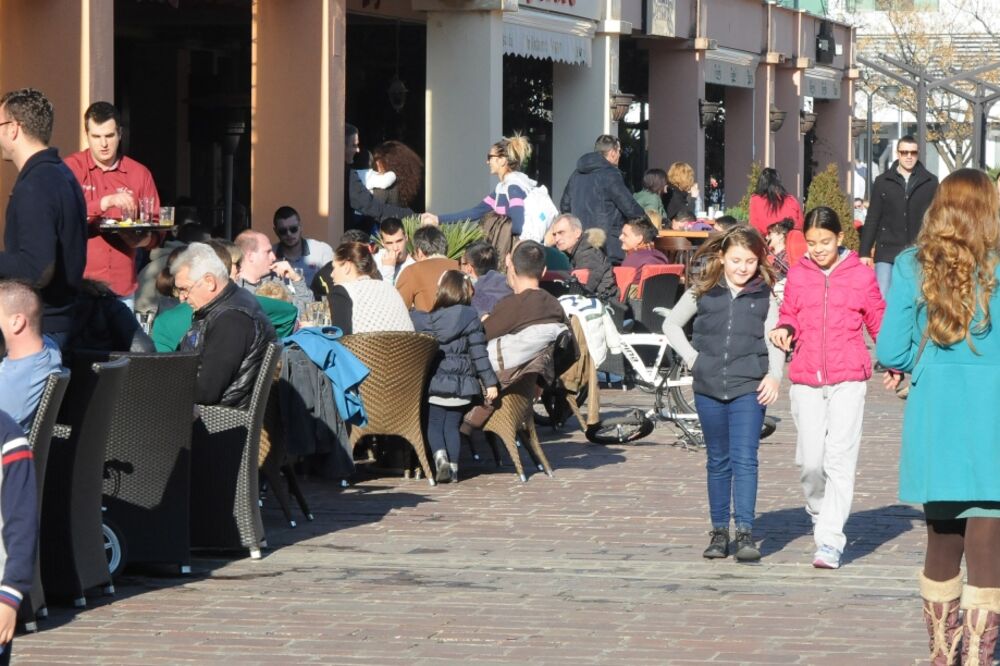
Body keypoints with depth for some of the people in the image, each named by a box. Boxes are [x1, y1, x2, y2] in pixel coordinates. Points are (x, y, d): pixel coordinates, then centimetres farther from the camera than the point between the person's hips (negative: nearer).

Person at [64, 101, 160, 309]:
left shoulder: (140, 174, 9)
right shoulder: (72, 168, 0)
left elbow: (155, 233, 11)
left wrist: (141, 238, -12)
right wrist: (105, 203, -26)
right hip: (79, 285, -2)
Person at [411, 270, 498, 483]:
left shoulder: (426, 320, -2)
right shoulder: (470, 318, -6)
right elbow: (479, 354, -7)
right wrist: (490, 382, -5)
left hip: (435, 383, 0)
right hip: (461, 384, 0)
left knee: (434, 423, 10)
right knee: (452, 425, 10)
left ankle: (440, 455, -14)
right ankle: (453, 467, 5)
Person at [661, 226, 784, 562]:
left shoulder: (764, 297, 4)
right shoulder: (703, 292, 5)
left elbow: (774, 339, 4)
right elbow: (671, 324, 15)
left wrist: (774, 374, -12)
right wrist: (692, 358, 3)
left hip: (749, 387, -2)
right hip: (709, 387, 2)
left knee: (744, 458, -12)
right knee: (718, 461, 10)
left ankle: (745, 532, -15)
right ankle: (719, 531, 17)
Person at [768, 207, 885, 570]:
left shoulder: (861, 275, 3)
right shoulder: (797, 275, 8)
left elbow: (878, 321, 9)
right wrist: (784, 330, -6)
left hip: (848, 379, -2)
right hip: (806, 377, 2)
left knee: (840, 459, -11)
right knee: (810, 461, 2)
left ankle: (831, 540, -11)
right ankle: (819, 514, 31)